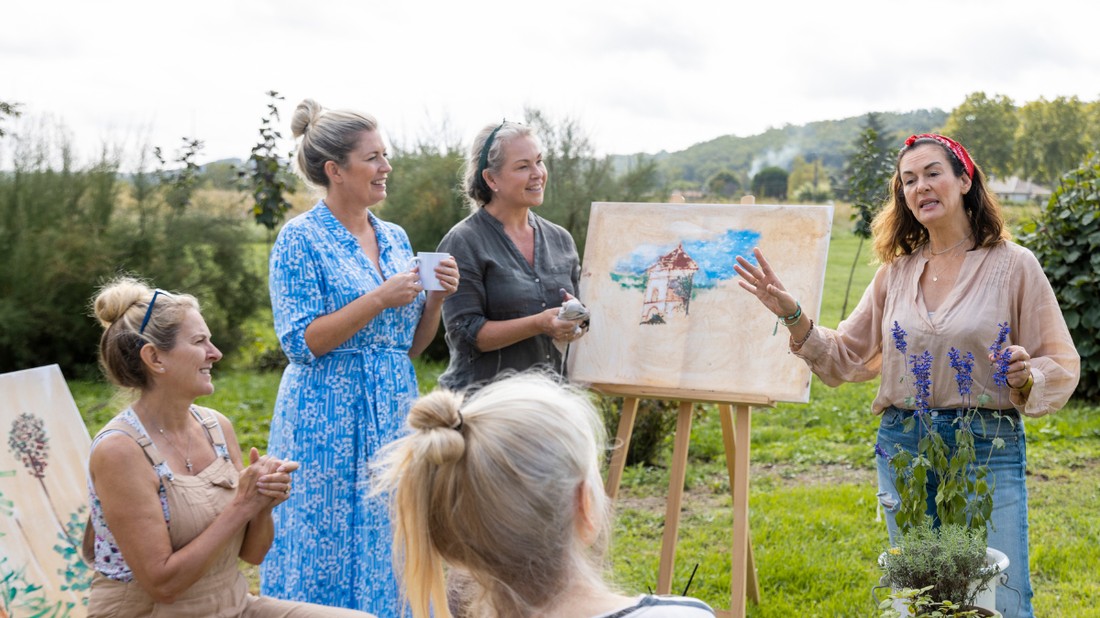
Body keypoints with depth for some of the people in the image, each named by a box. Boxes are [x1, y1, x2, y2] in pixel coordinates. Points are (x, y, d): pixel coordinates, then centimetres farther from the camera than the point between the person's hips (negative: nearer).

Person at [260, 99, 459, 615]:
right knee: (327, 555, 0)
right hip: (329, 419, -6)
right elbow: (302, 341, -13)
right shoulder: (301, 238, -7)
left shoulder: (395, 238, 12)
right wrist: (380, 300, -17)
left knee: (390, 553, 10)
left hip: (393, 412, 6)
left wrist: (436, 297, -2)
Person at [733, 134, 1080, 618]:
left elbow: (1062, 366, -1)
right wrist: (792, 316, 0)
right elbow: (847, 358, 12)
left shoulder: (1014, 265, -3)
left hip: (988, 449, -3)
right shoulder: (896, 272, 8)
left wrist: (1025, 375, -22)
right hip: (902, 447, 4)